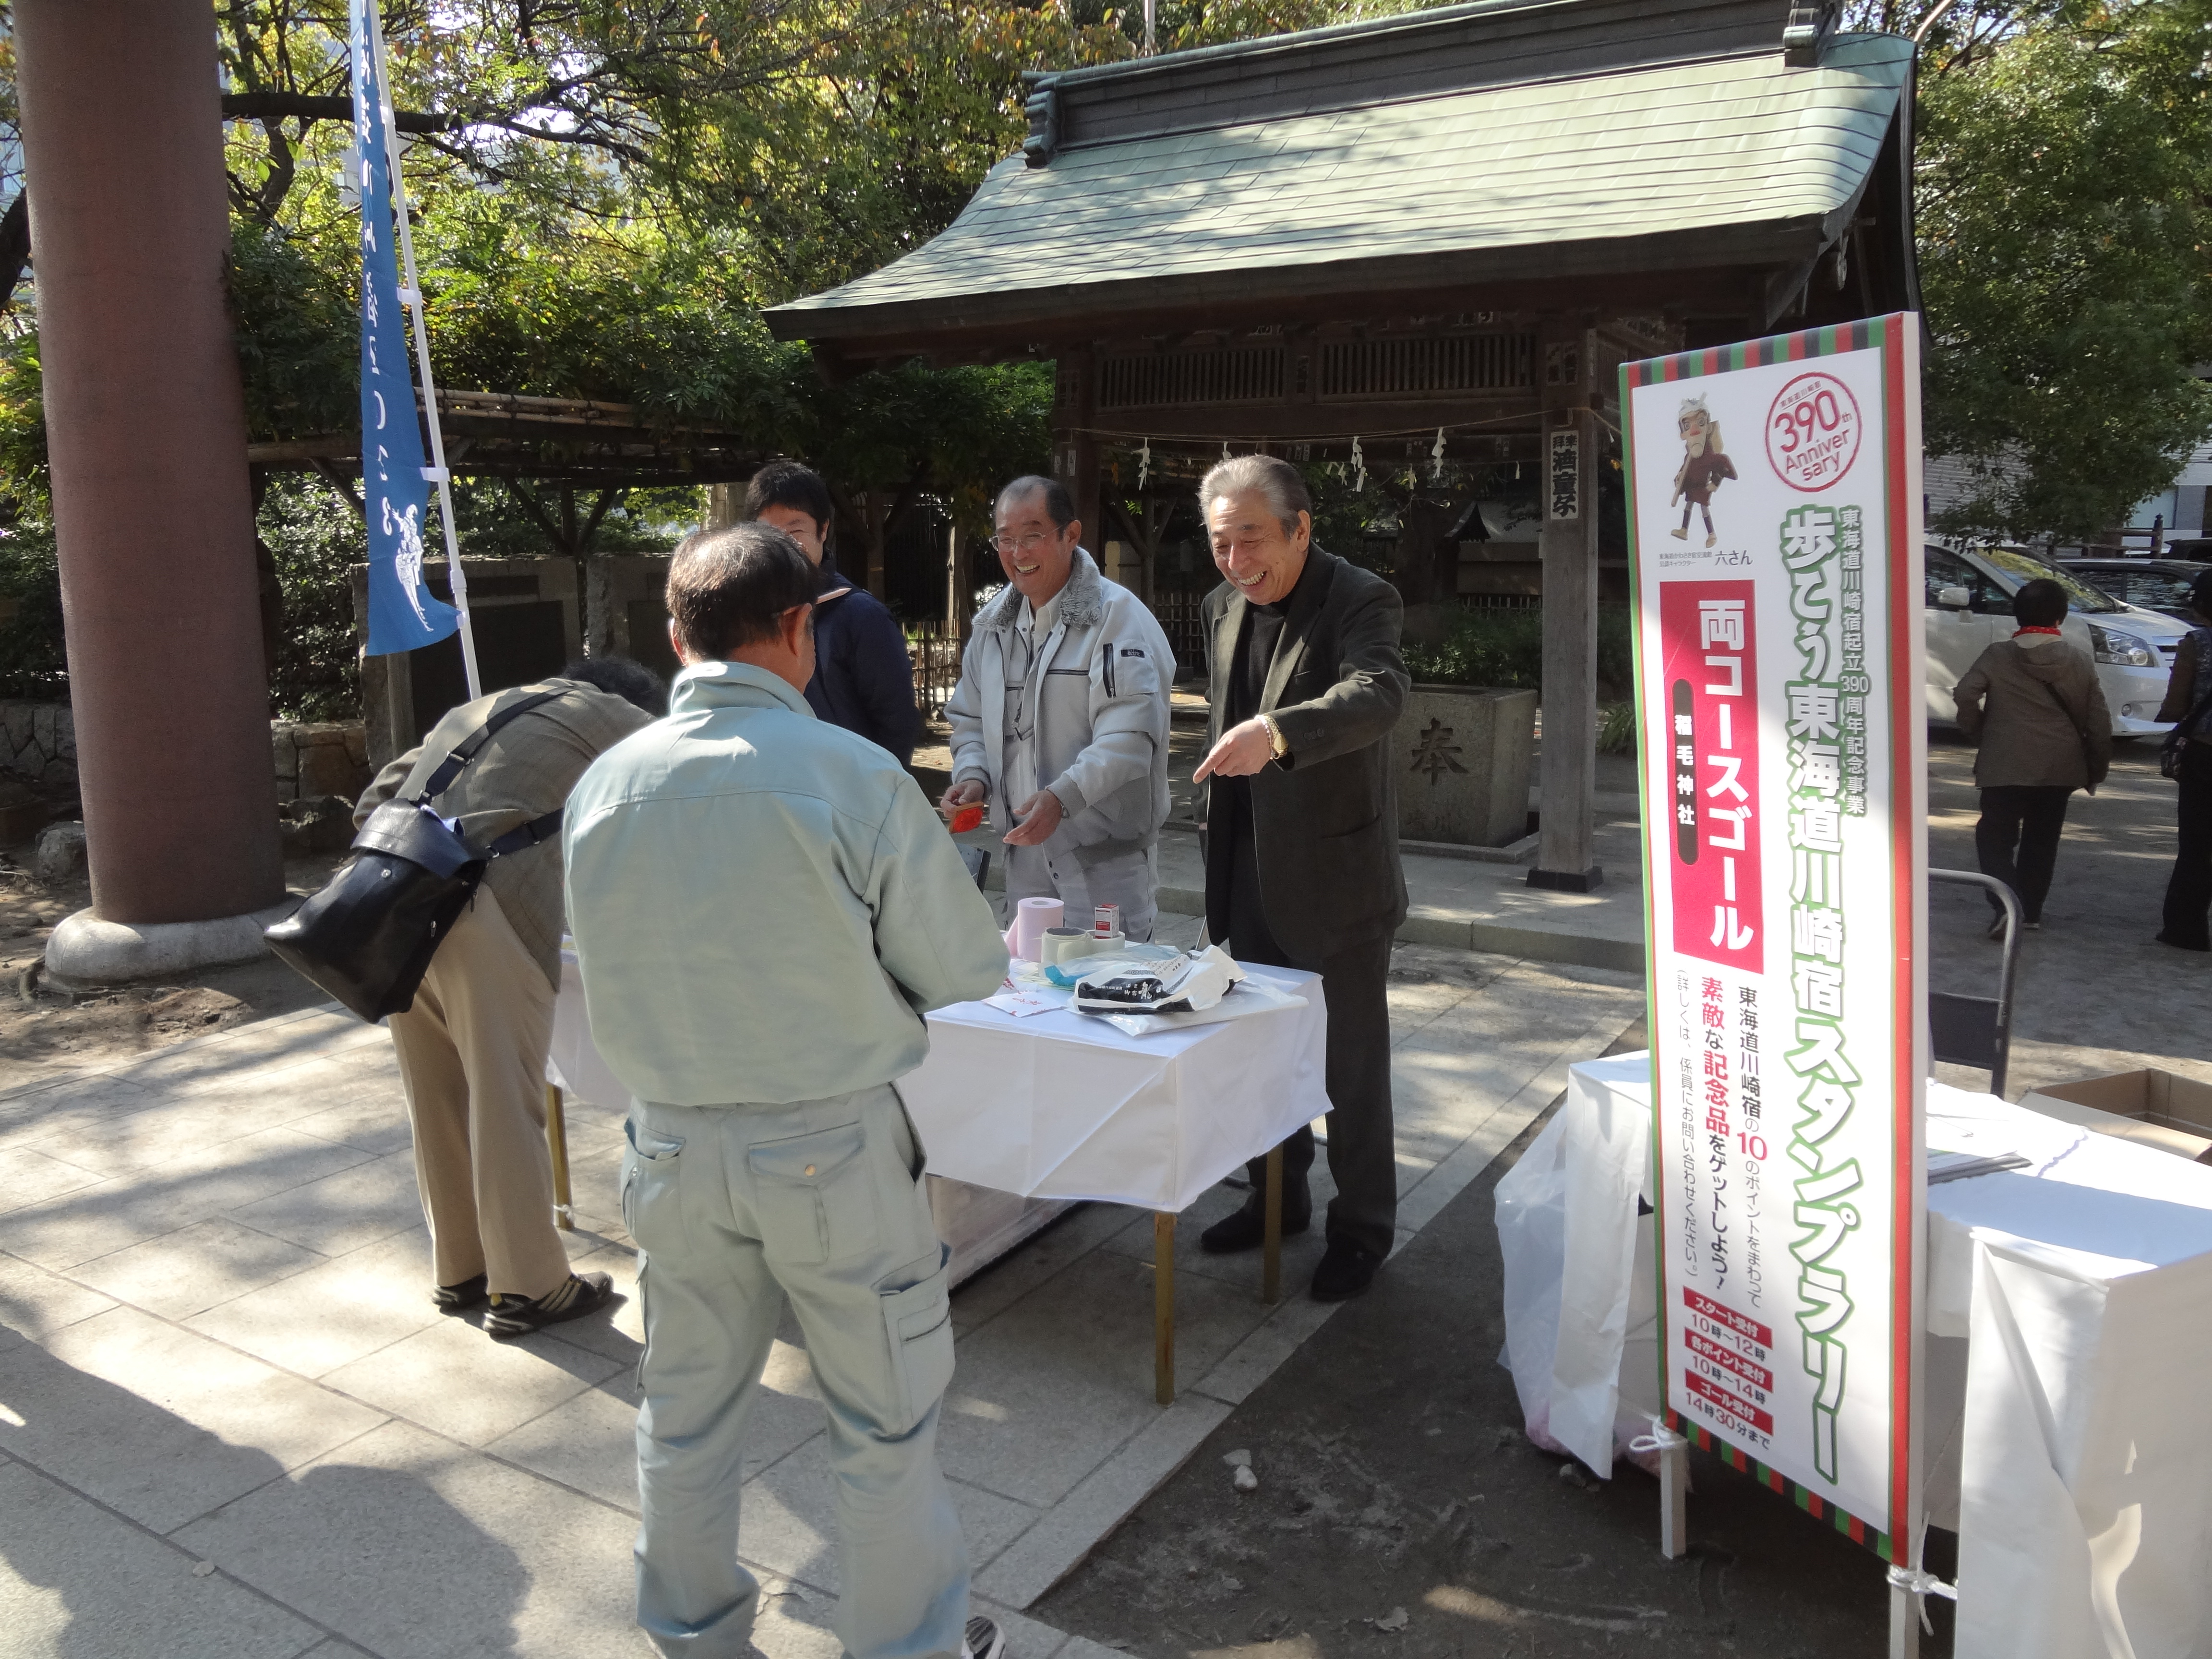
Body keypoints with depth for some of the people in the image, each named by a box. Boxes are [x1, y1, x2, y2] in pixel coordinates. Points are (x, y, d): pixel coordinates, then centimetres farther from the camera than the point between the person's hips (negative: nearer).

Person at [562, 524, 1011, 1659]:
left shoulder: (602, 785, -5)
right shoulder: (853, 777, -18)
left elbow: (605, 967, 8)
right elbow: (968, 972, -11)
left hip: (674, 1142, 5)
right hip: (832, 1148, -4)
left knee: (688, 1409, 22)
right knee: (886, 1419, 14)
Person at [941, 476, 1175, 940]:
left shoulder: (1118, 616, -12)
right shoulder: (992, 624, 11)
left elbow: (1129, 733, -21)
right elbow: (970, 718, 20)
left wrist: (1062, 796, -31)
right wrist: (972, 775, 0)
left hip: (1106, 854, -6)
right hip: (1025, 852, 7)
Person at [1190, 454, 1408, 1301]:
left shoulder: (1360, 601, -15)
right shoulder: (1223, 607, 7)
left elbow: (1379, 693, -35)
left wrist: (1276, 734, -52)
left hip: (1336, 874, -7)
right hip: (1251, 871, 7)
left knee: (1352, 1062, 5)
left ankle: (1363, 1227, 22)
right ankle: (1278, 1197, 37)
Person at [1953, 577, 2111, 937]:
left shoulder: (1997, 656, -4)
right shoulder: (2079, 661, 3)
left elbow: (1966, 695, -14)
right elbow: (2099, 720, 4)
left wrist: (1978, 735, 2)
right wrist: (2097, 768, 13)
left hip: (2005, 765, -3)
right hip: (2061, 767, 3)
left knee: (1996, 837, 1)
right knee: (2041, 840, 15)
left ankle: (2006, 905, -19)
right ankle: (2031, 911, 20)